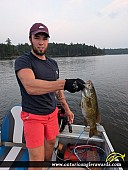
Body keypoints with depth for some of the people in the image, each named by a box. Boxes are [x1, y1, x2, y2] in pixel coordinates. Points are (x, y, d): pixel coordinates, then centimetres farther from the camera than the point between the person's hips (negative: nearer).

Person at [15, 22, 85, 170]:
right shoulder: (23, 61, -13)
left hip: (52, 113, 6)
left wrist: (66, 108, 16)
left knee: (51, 143, 21)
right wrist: (65, 83, -41)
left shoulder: (53, 63, 8)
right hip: (33, 116, -6)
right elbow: (30, 87, -32)